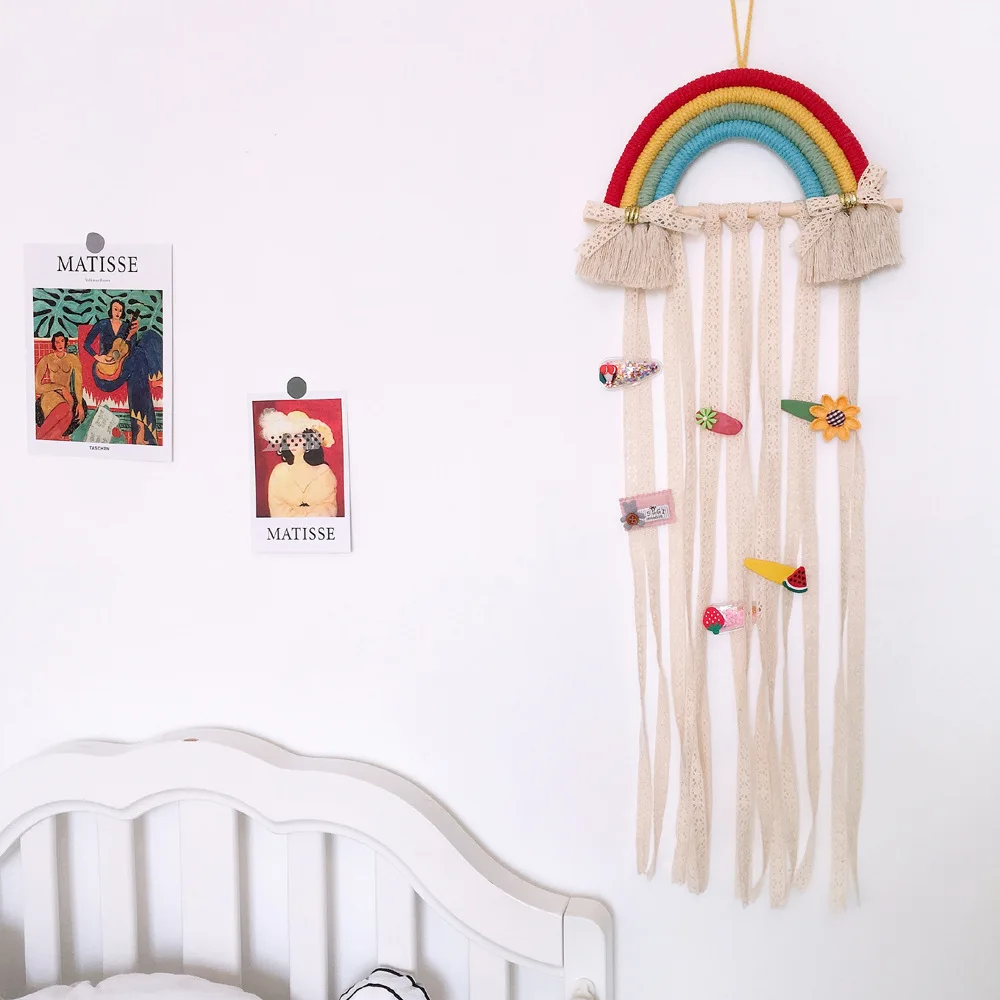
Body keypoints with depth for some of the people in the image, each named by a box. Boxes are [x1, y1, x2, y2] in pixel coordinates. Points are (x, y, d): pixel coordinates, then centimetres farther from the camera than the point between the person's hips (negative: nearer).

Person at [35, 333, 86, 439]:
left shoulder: (73, 359, 8)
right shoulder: (46, 360, 5)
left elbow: (78, 382, -1)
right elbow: (38, 385, 0)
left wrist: (80, 403, -15)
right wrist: (61, 388, -12)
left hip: (67, 395, 2)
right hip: (49, 394, -2)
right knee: (64, 410, -38)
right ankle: (39, 436, -24)